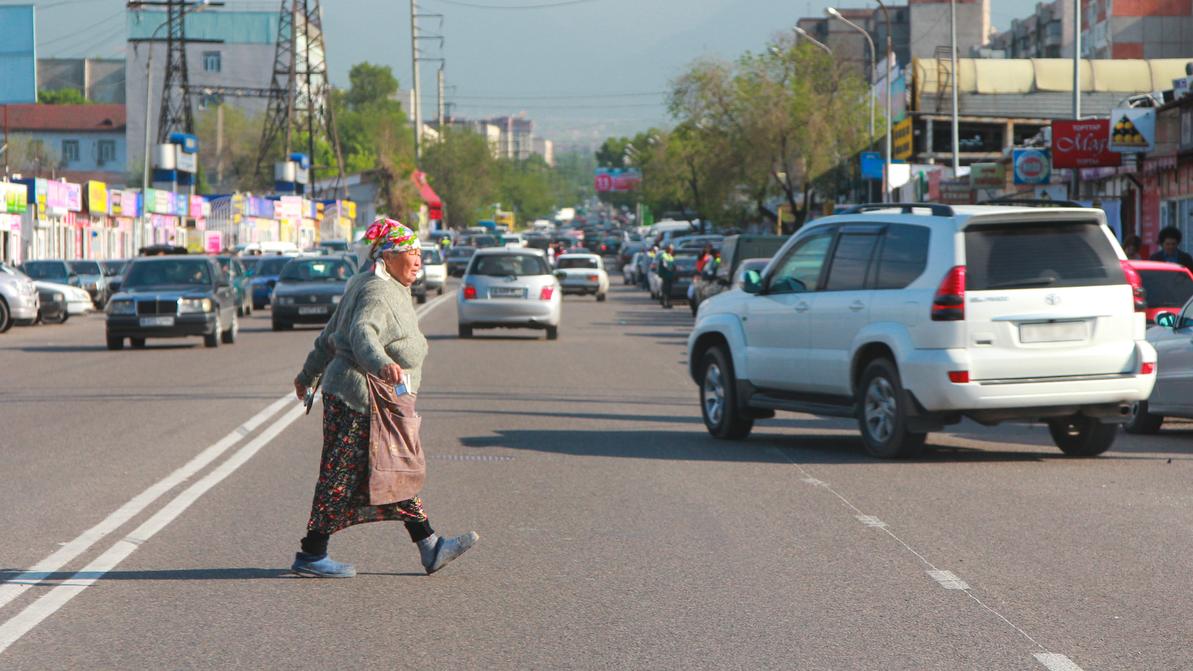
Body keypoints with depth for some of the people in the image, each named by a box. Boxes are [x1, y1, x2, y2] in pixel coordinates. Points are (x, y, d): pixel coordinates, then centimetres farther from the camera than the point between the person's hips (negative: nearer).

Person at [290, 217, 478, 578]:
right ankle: (310, 555, 4)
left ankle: (430, 548, 11)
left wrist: (308, 374, 36)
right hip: (360, 398, -11)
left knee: (399, 474, 9)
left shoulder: (377, 288, 17)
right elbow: (362, 334, -35)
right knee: (343, 478, -4)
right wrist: (383, 365, -55)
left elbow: (330, 336, 26)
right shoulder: (378, 294, -15)